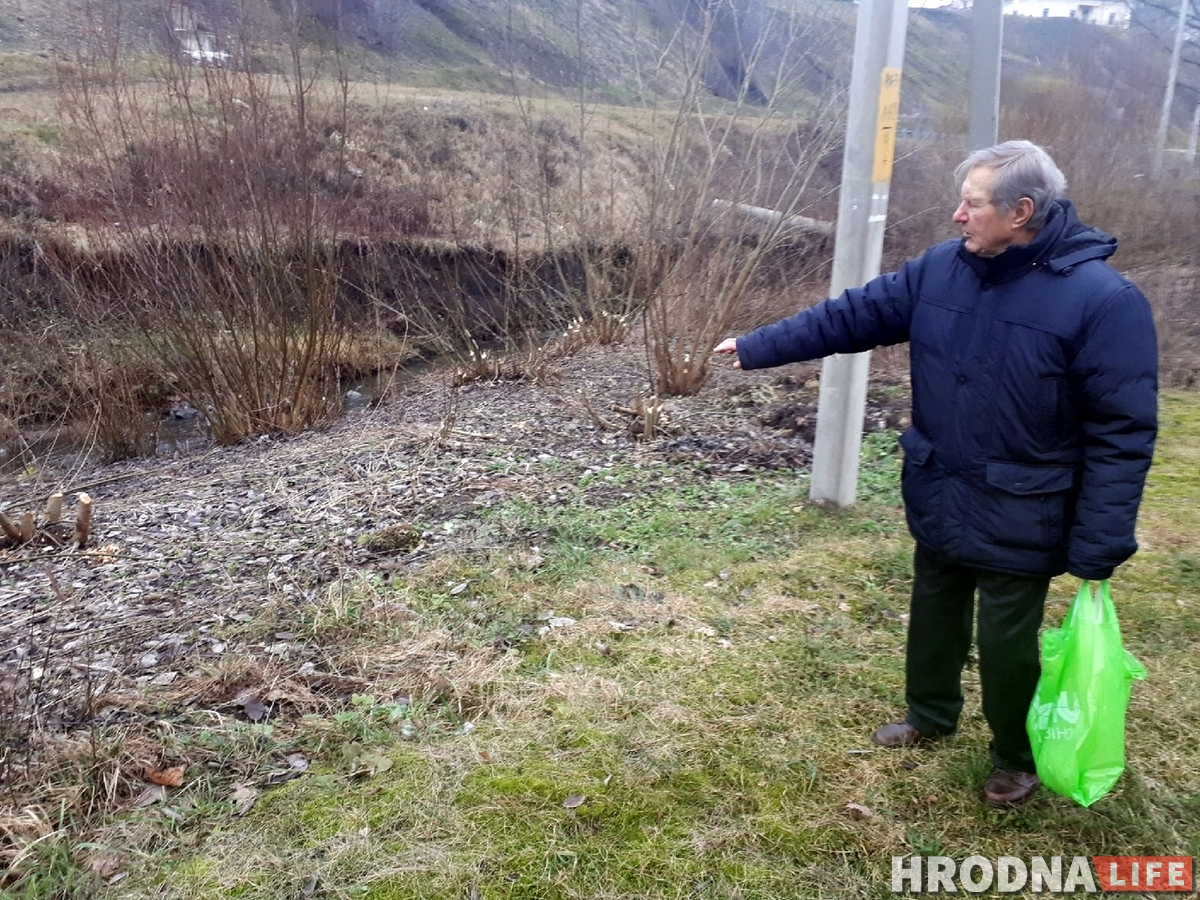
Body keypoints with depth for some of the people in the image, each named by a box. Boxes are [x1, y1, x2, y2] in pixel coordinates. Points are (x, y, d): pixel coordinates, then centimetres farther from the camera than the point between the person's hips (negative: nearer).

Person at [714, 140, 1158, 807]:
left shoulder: (1103, 300, -20)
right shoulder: (941, 269, -4)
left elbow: (1122, 434, -18)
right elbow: (853, 315, 1)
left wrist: (1097, 546, -19)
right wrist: (758, 347, -1)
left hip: (1019, 522, -5)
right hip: (937, 503, 5)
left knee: (1007, 645, 10)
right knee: (934, 617, 23)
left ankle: (1018, 759, 37)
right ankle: (931, 716, 48)